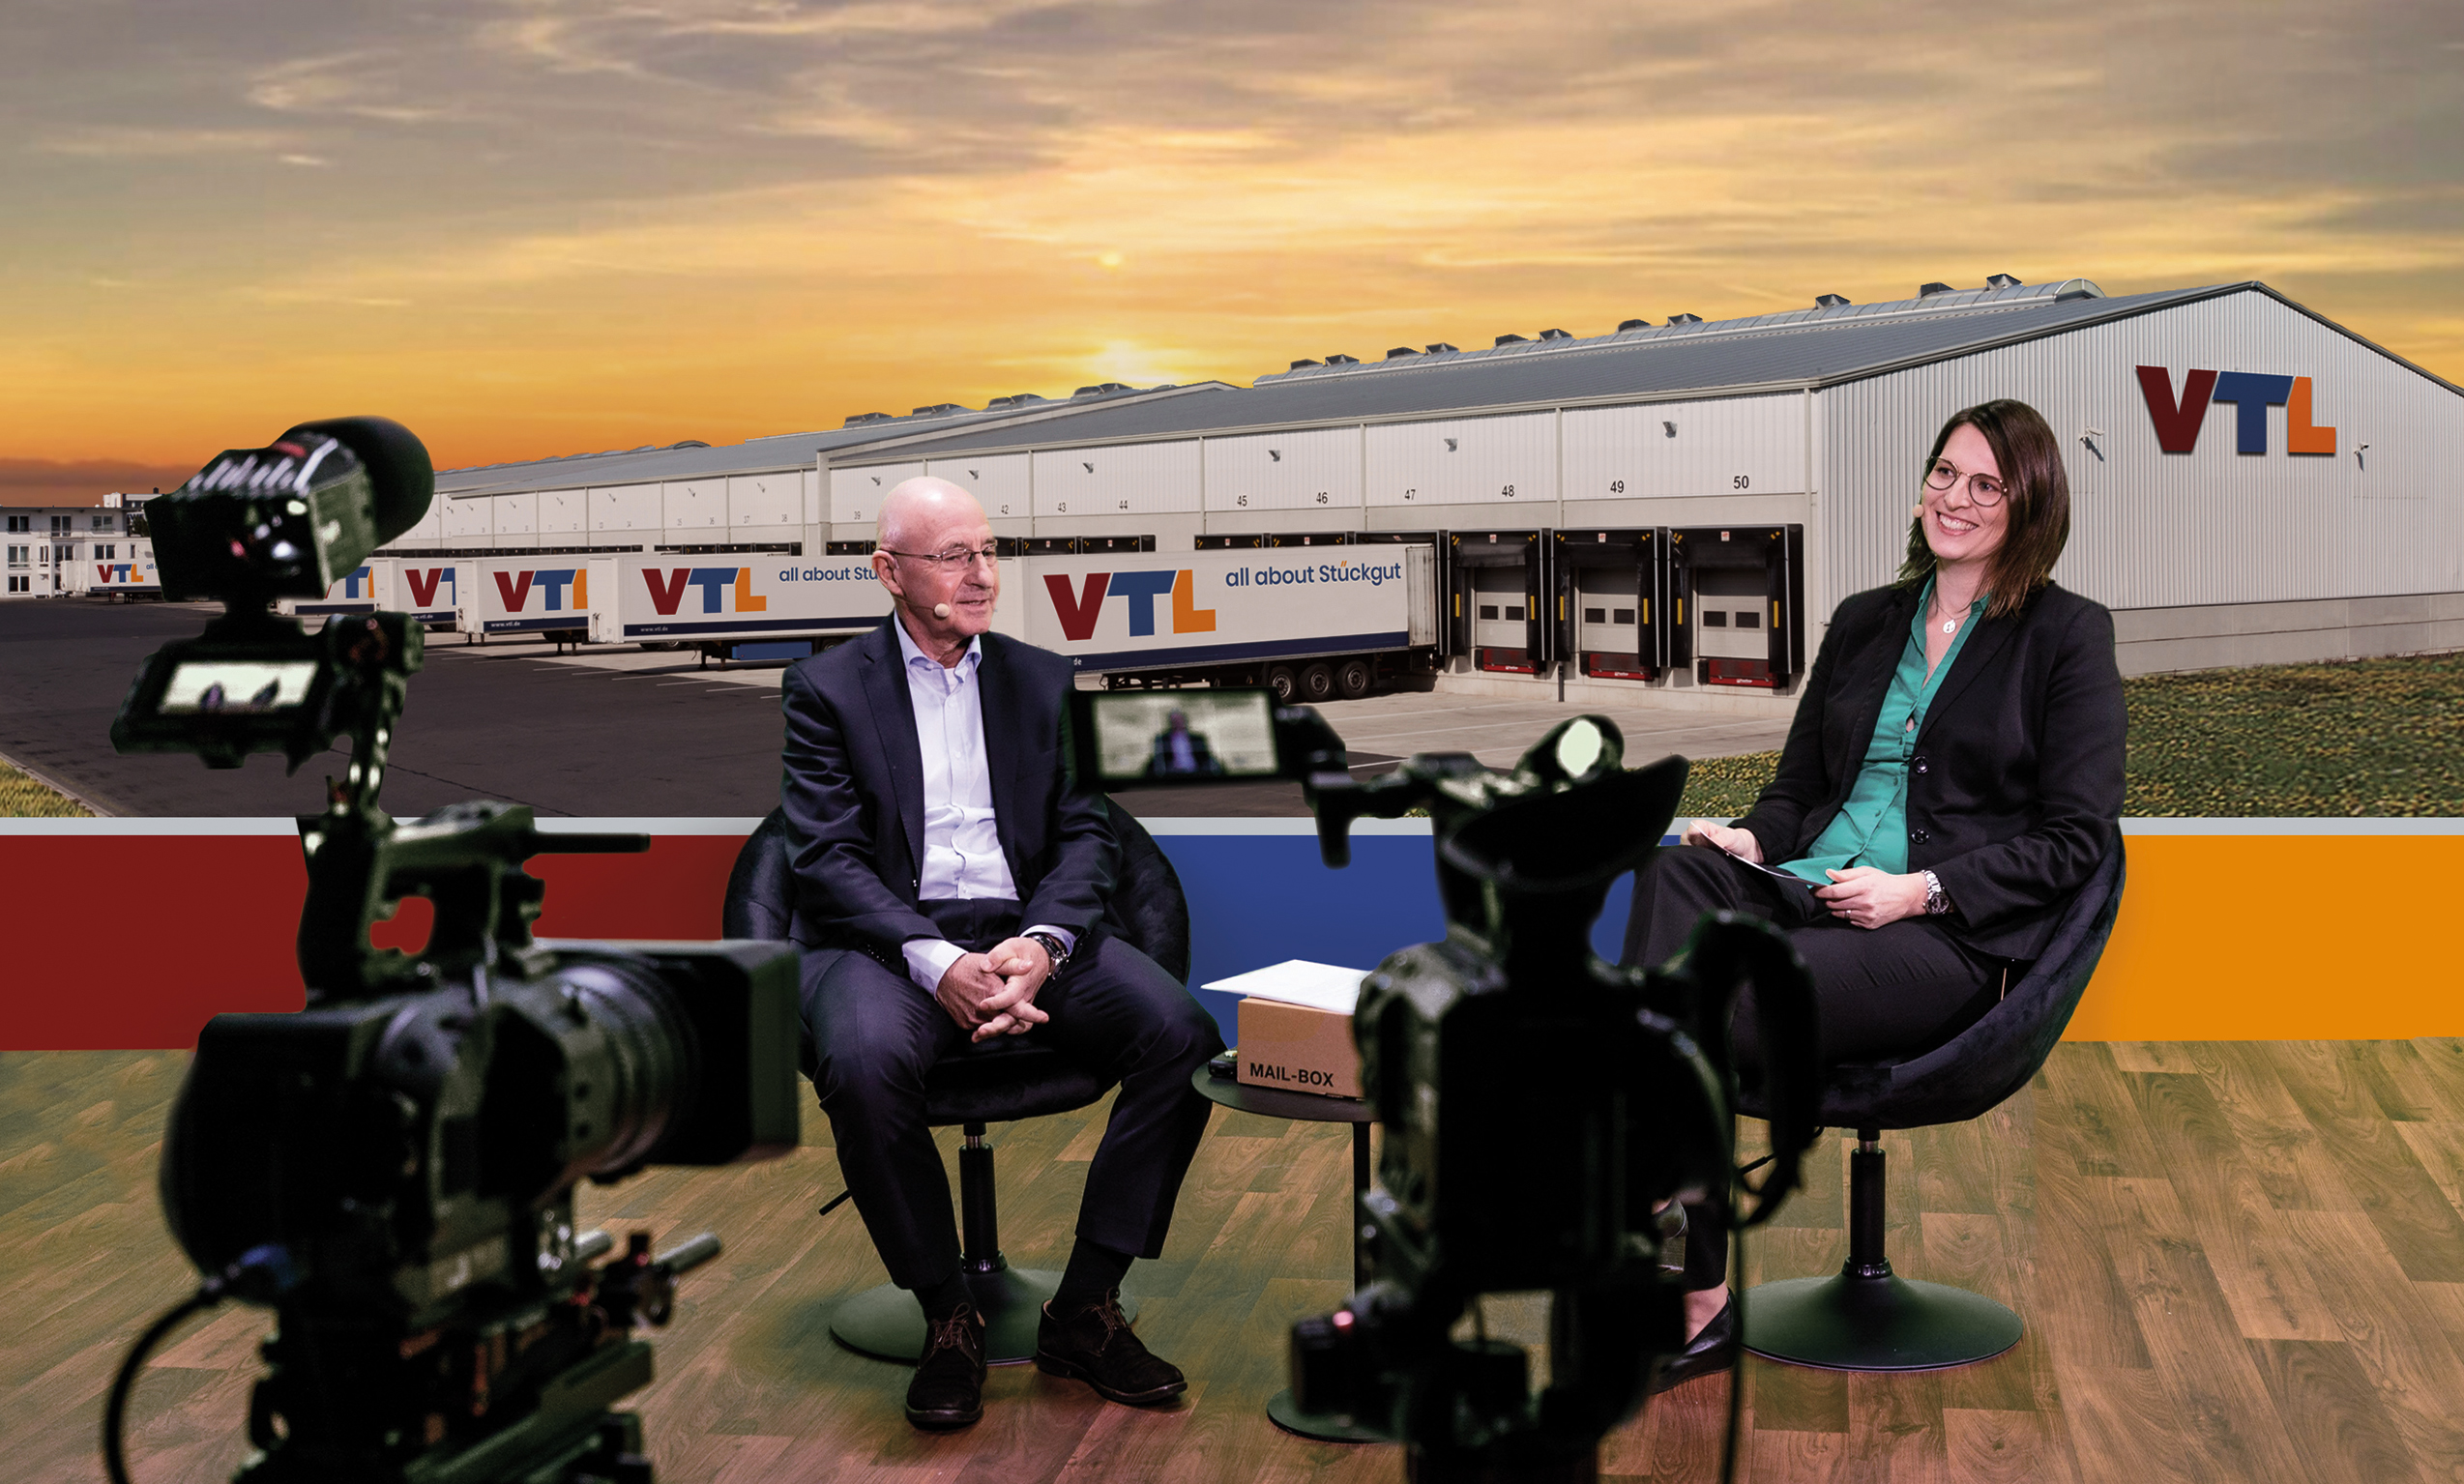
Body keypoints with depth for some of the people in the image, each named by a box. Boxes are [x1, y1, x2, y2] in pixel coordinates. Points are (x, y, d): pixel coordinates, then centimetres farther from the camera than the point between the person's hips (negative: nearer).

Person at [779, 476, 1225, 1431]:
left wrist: (1041, 943, -14)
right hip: (888, 938, -3)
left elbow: (1086, 834, 8)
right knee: (864, 1062, -36)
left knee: (1184, 1035, -23)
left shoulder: (1045, 681, 15)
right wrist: (935, 961, -21)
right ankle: (946, 1318, -14)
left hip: (1028, 931, 3)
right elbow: (827, 858, -4)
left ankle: (1084, 1310, -10)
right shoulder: (826, 690, 6)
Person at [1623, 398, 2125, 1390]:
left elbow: (2075, 839, -1)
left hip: (1947, 942, -5)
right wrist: (1754, 836, 0)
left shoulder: (2069, 635, 5)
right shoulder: (1863, 622, 22)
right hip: (1807, 893, 5)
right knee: (1674, 873, -32)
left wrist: (1920, 889, -13)